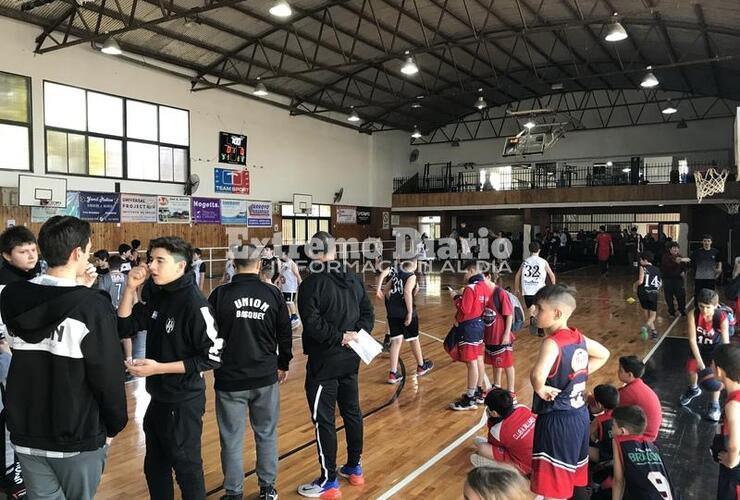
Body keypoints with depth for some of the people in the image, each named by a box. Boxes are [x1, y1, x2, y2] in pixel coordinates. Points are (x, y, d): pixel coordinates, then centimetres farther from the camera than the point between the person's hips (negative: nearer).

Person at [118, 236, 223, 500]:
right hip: (158, 398, 8)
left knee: (186, 468, 9)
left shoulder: (194, 303, -21)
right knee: (154, 468, 23)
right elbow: (124, 327, 6)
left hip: (183, 402, -8)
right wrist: (130, 288, -6)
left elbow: (213, 356, -21)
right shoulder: (157, 296, 3)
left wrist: (159, 367, -22)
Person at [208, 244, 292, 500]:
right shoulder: (273, 293, -4)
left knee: (232, 439, 11)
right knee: (267, 435, 16)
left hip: (230, 379, -1)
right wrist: (284, 364, 19)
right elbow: (285, 333, 4)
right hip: (266, 377, 2)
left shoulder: (220, 294, -8)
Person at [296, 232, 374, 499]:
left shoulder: (311, 283, -16)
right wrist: (355, 335, -7)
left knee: (324, 420, 3)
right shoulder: (353, 278, 5)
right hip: (350, 358, 7)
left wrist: (340, 337, -17)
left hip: (324, 361, -7)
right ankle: (354, 468, 32)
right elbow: (368, 313, 6)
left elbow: (313, 324, -25)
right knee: (352, 412, 18)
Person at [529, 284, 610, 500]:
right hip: (579, 415, 9)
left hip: (557, 421, -9)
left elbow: (538, 375, -41)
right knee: (574, 476, 25)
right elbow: (604, 355, 21)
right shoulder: (579, 337, 2)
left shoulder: (552, 343, -23)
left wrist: (541, 389, -21)